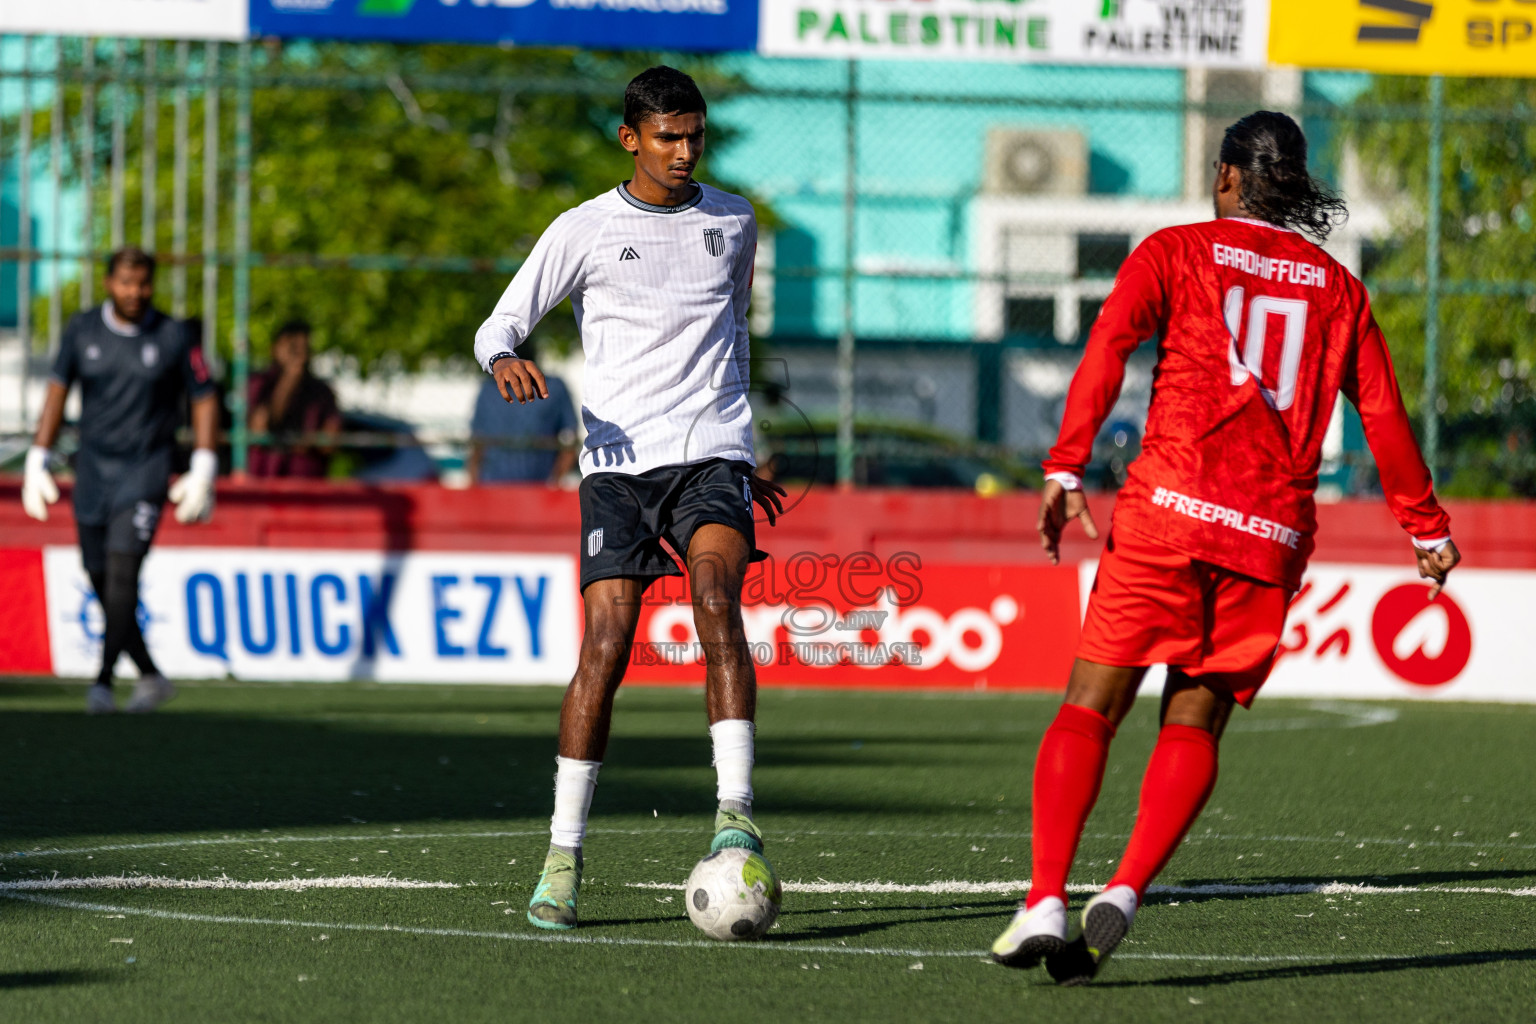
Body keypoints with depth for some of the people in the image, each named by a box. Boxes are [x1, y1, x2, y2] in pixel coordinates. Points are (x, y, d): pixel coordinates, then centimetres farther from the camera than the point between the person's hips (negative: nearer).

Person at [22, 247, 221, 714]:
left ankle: (103, 683, -25)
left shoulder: (174, 337, -3)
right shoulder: (82, 330, 3)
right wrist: (37, 460, 2)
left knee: (122, 569, -20)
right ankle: (150, 676, 21)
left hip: (146, 469, -3)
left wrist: (202, 473, -6)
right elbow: (57, 392, 8)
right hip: (93, 466, 4)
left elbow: (204, 399, 2)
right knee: (102, 583, 5)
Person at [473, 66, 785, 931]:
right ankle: (564, 853, -2)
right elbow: (501, 324, 6)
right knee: (607, 645, -11)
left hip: (711, 454, 1)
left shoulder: (732, 222, 15)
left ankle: (736, 814, -32)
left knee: (716, 598, -26)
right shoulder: (585, 232, 6)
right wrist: (505, 360, -18)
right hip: (619, 461, -1)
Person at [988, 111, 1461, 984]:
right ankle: (1126, 892, -11)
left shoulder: (1177, 251, 7)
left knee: (1091, 709, 3)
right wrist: (1428, 529, 23)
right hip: (1273, 534, 2)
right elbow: (1384, 413, 14)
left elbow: (1109, 347, -8)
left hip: (1171, 510, -2)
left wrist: (1066, 468, -15)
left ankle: (1046, 901, -13)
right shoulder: (1337, 288, 15)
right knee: (1196, 720, 10)